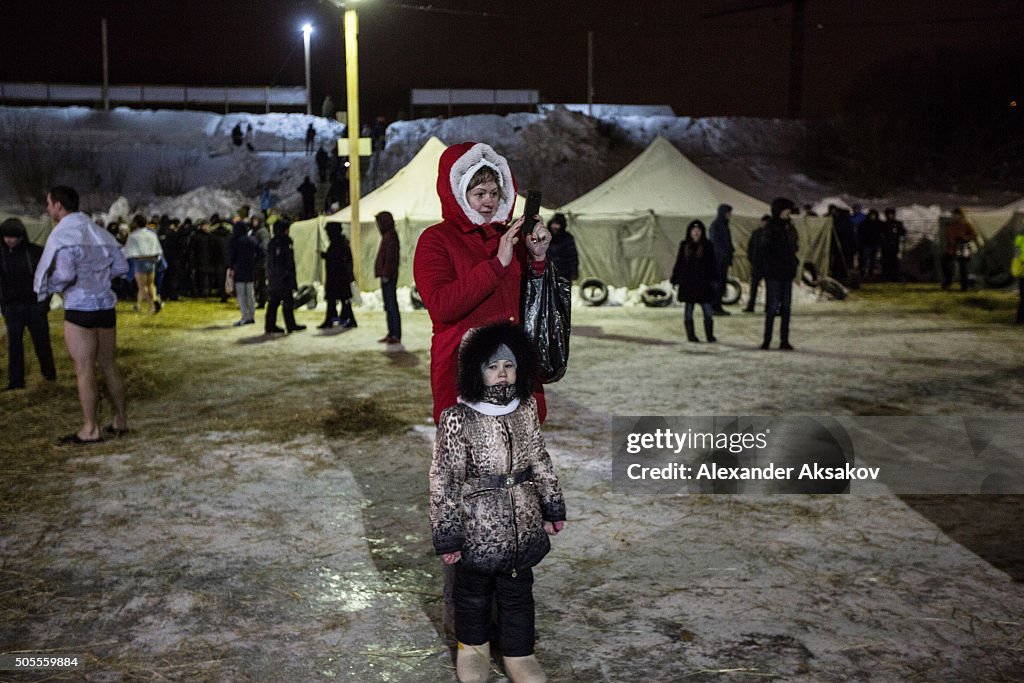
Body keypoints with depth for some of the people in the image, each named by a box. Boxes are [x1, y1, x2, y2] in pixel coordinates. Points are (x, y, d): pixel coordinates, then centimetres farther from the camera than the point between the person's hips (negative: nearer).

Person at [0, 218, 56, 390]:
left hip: (35, 305, -1)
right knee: (14, 343, -1)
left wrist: (45, 300, -5)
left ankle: (48, 372, 28)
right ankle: (15, 381, 4)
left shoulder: (36, 252, -5)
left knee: (41, 341, 8)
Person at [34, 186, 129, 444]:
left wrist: (48, 288, -4)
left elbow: (64, 274, -23)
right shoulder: (98, 231, 9)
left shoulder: (63, 234, -12)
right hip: (106, 306, 7)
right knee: (109, 365, 15)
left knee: (84, 371, 1)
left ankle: (91, 430, 6)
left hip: (79, 309, -7)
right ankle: (121, 420, 21)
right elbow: (121, 267, 9)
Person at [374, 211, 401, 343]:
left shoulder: (390, 236, -13)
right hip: (386, 277, 10)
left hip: (389, 278, -10)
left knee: (392, 305, -9)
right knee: (388, 306, 12)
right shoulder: (387, 235, 17)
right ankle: (391, 334, 17)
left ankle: (396, 336, -7)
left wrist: (385, 274, -20)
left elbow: (390, 257, -20)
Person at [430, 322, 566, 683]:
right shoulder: (458, 418, -18)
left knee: (519, 591, 17)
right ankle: (473, 646, 42)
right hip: (478, 523, -3)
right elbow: (444, 479, -15)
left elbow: (539, 460, 9)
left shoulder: (526, 409, -3)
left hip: (523, 521, 4)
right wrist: (447, 536, -14)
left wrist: (553, 507, 13)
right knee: (474, 591, 18)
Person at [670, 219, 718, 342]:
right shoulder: (684, 245, 6)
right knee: (688, 309, 5)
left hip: (703, 283, -1)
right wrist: (674, 279, 4)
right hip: (688, 283, 1)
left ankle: (710, 335, 6)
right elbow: (679, 263, 8)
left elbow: (713, 264, 0)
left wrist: (714, 279, -9)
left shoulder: (708, 245, 1)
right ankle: (690, 334, 13)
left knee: (708, 309, -3)